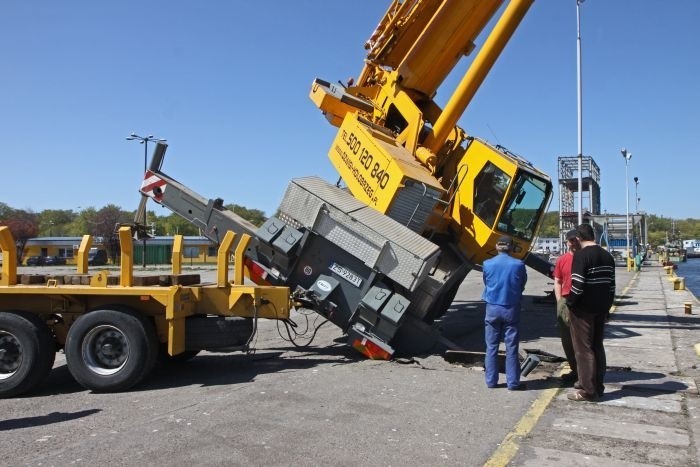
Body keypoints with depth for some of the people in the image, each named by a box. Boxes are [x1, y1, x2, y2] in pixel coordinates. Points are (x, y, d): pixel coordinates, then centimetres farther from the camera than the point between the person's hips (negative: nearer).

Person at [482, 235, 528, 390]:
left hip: (492, 308, 1)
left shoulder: (487, 264, -5)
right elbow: (522, 285, 4)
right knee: (511, 348, 5)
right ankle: (513, 382, 10)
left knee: (492, 347, 10)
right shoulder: (518, 265, -9)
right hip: (511, 309, -1)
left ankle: (491, 380, 15)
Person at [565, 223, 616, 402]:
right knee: (597, 346, 16)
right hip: (601, 309, 8)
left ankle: (588, 390, 3)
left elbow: (577, 284, -22)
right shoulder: (607, 256, 9)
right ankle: (598, 386, 24)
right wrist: (607, 307, 19)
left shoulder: (581, 255, -15)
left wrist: (569, 302, -8)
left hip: (583, 309, -8)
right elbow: (612, 285, 13)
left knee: (583, 348, -1)